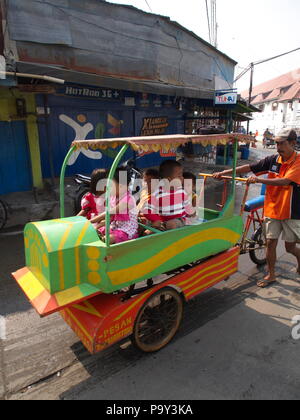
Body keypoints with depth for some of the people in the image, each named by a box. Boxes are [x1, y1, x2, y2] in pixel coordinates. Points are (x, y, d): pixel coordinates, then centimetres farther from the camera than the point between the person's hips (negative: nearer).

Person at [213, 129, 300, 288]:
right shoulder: (273, 160, 1)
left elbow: (284, 181, -28)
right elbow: (249, 167, -2)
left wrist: (259, 180, -37)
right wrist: (224, 172, -8)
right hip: (272, 209, 4)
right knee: (270, 242, 7)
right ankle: (271, 275, 23)